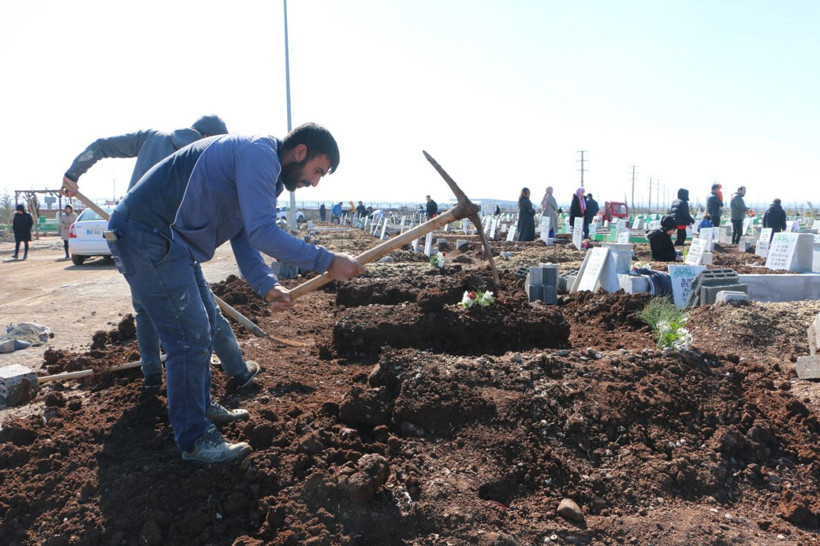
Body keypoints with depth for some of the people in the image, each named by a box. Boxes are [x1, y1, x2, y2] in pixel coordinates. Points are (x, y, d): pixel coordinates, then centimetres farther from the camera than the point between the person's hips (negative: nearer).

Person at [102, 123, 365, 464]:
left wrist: (266, 286, -6)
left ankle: (202, 407, 36)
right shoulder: (258, 153, -19)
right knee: (191, 337, -8)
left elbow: (244, 239, 10)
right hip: (145, 236, -11)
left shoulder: (264, 171, 14)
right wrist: (327, 262, -26)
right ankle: (194, 441, 5)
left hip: (171, 240, 11)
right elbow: (262, 232, -29)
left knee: (204, 324, 19)